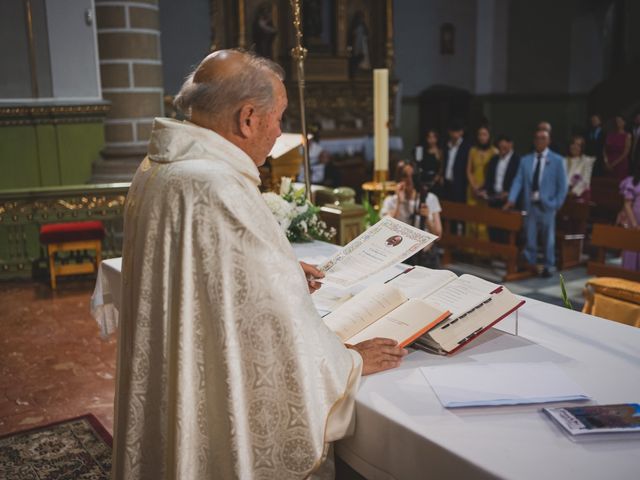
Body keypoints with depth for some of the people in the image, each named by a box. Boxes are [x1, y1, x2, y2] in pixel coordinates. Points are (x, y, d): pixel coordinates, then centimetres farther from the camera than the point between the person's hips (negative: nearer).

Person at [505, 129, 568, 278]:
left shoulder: (557, 160, 0)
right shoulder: (525, 160, 6)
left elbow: (562, 184, -1)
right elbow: (518, 181, 0)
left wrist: (557, 204, -8)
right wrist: (511, 200, -11)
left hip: (547, 205, -2)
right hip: (530, 204, 2)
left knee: (548, 238, 8)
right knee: (530, 237, 6)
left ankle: (548, 266, 19)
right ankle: (530, 263, 17)